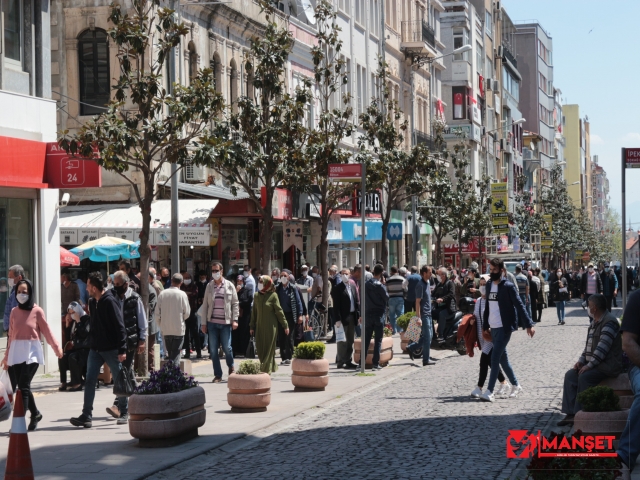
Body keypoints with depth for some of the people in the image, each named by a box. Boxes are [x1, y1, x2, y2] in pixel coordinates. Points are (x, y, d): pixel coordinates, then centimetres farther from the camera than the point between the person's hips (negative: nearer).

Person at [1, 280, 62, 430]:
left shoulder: (37, 311, -5)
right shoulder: (14, 311, 7)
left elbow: (46, 331, 0)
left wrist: (57, 347, -1)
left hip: (32, 352, -4)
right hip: (16, 352, 4)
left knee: (24, 386, -12)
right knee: (22, 387, 7)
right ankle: (35, 414, 29)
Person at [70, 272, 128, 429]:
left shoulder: (109, 301, -15)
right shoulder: (92, 302, 9)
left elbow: (120, 326, -18)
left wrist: (122, 349, -21)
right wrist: (91, 342, 13)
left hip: (111, 349, -7)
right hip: (95, 348, 7)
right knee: (89, 381, -1)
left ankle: (123, 413, 17)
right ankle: (86, 416, -2)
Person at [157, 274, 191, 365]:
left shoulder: (162, 293, -1)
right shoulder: (182, 294, -10)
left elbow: (157, 313, 2)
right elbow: (187, 313, -4)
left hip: (165, 330, 3)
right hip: (178, 329, -3)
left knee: (169, 354, 13)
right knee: (176, 355, 0)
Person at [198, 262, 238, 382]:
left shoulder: (229, 286, 3)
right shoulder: (209, 286, 7)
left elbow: (235, 303, 3)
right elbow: (205, 305, 7)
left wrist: (235, 320, -5)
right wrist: (203, 323, 4)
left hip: (225, 322, -2)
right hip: (212, 323, 2)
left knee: (227, 347, -3)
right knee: (213, 350, 2)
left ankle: (231, 367, 26)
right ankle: (217, 375, 11)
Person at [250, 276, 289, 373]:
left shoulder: (273, 295, -6)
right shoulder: (257, 296, 7)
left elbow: (279, 311, -3)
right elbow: (254, 311, 13)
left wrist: (285, 325, -2)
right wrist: (252, 326, 14)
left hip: (270, 326, -5)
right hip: (260, 326, 5)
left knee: (269, 348, -1)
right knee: (260, 348, 3)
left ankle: (266, 370, 4)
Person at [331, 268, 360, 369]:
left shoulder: (353, 286, 10)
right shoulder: (338, 288, -7)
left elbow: (357, 300, 12)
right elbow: (336, 305, -10)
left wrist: (358, 314, 4)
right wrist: (338, 319, -15)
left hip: (352, 316, 6)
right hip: (343, 317, -6)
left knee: (351, 340, 12)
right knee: (342, 341, -3)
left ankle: (348, 361, 20)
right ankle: (340, 362, 4)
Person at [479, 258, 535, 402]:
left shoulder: (508, 286, -10)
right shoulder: (490, 286, 11)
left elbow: (520, 306, -11)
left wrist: (529, 324, -15)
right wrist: (485, 326, 15)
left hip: (504, 328, -7)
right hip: (493, 328, 7)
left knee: (495, 358, -11)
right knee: (502, 358, 13)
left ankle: (489, 392, -12)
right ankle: (515, 385, 27)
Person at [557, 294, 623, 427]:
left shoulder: (609, 322, -15)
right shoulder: (595, 323, 16)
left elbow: (602, 347, -22)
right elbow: (588, 345, 19)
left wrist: (589, 365, -24)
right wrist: (581, 361, 2)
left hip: (608, 365, -9)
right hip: (594, 363, 9)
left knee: (584, 377, -29)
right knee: (570, 375, -7)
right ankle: (570, 413, -12)